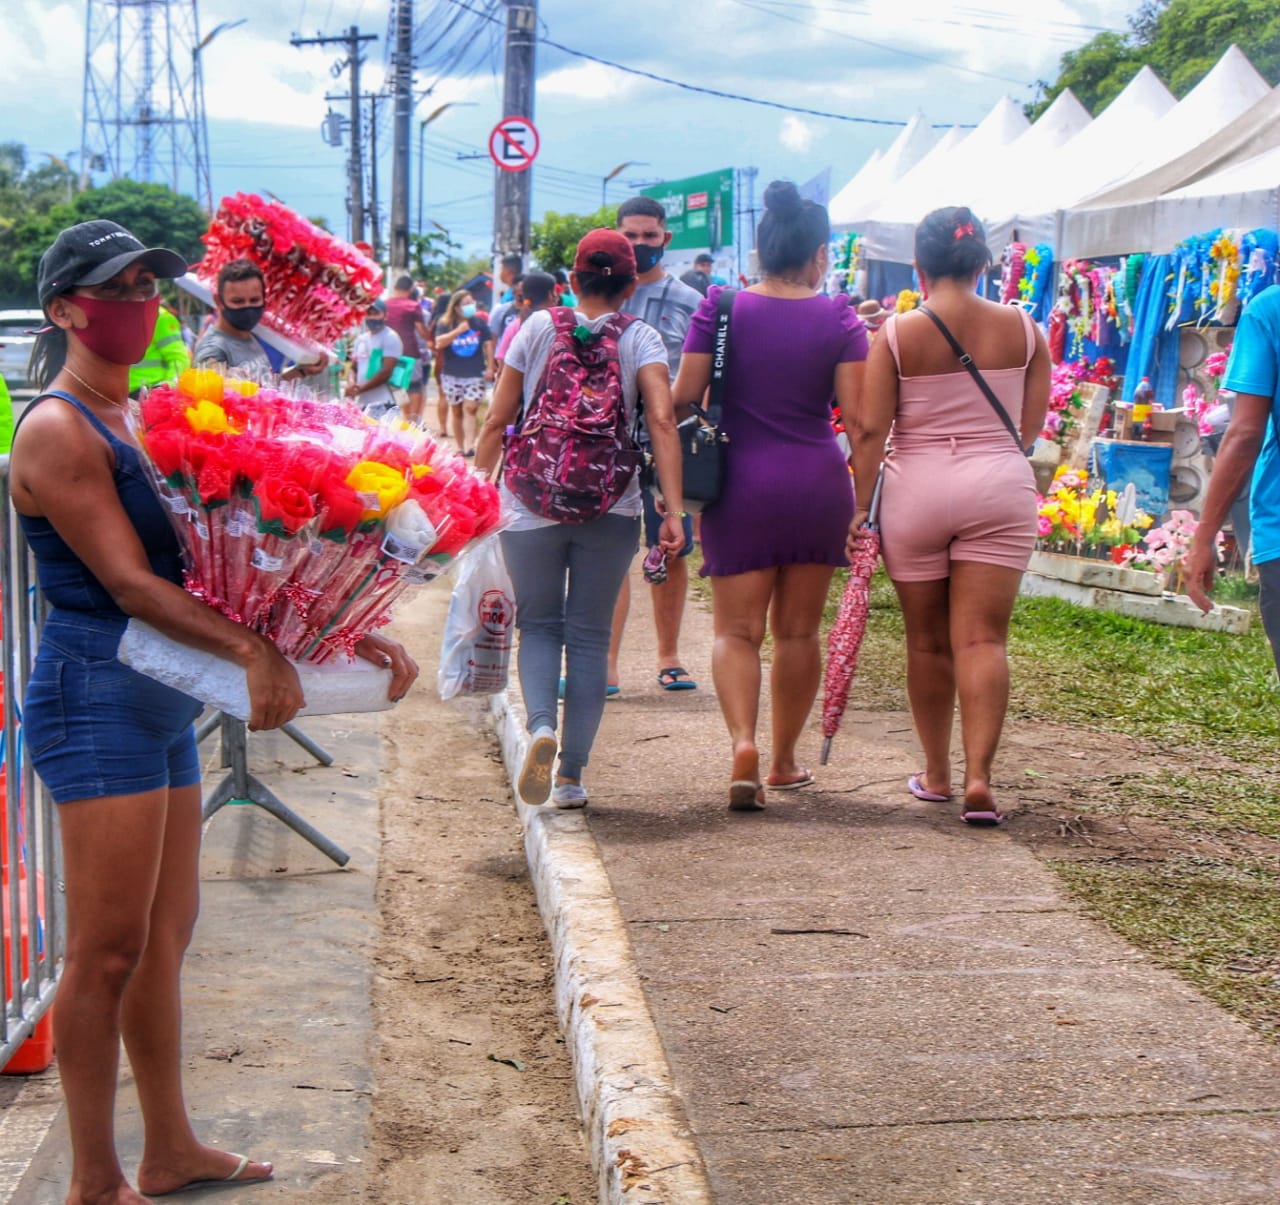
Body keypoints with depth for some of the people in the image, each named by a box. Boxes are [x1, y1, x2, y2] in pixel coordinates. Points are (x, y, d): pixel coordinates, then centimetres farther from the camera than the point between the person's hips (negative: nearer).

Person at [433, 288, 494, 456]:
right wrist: (459, 330, -18)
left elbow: (488, 344, 7)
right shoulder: (445, 324, 1)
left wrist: (490, 367, 1)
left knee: (470, 408, -14)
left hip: (475, 374, -1)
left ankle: (469, 446, -22)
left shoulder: (480, 323, 3)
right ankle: (460, 447, 13)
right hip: (452, 375, 1)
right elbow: (439, 343, -14)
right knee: (457, 411, 6)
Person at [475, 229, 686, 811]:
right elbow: (662, 419, -12)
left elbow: (497, 420, 3)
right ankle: (571, 777, 10)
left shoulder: (538, 327, 4)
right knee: (589, 635, 10)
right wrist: (672, 509, -14)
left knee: (538, 625, 14)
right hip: (610, 508, 0)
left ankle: (541, 726, -14)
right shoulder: (640, 339, 2)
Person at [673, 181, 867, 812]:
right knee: (798, 630, 13)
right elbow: (856, 413, -7)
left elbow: (683, 396, -3)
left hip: (740, 482, -1)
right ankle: (784, 760, 23)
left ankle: (743, 741, -20)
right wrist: (865, 497, 1)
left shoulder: (722, 308, -2)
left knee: (737, 629, 4)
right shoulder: (839, 318, -2)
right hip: (818, 483, 1)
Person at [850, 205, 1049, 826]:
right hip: (1000, 485, 1)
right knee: (983, 638, -1)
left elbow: (871, 431, -7)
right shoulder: (1023, 328, 1)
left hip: (917, 488, -1)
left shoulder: (897, 334, -5)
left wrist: (859, 505, 0)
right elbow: (1030, 426, 5)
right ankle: (978, 777, -13)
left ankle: (936, 774, 23)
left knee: (928, 642, 12)